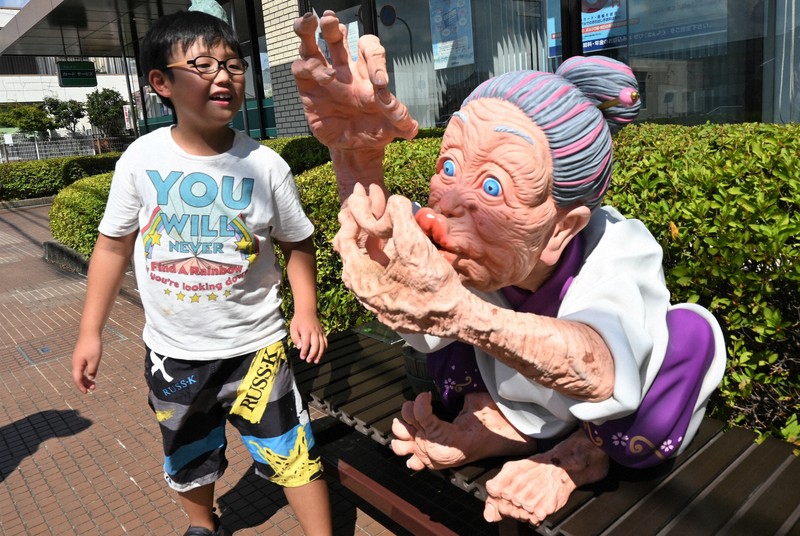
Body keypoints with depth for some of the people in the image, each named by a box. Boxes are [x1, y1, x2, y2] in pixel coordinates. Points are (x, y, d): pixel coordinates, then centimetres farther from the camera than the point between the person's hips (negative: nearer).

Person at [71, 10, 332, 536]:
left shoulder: (265, 164, -12)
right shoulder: (142, 158, -9)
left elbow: (298, 242, 0)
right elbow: (114, 244, 1)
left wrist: (306, 309, -12)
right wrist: (91, 331, 2)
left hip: (254, 344, -2)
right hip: (172, 349, 3)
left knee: (290, 452, 4)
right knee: (189, 457, 22)